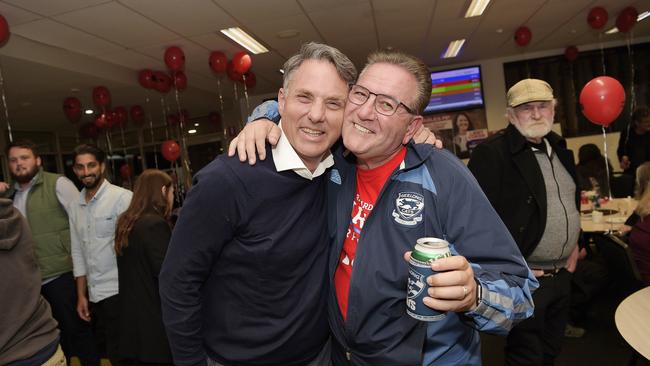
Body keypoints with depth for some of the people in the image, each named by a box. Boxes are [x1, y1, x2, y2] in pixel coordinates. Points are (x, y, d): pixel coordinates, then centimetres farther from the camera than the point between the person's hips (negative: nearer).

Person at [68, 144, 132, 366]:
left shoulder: (122, 197, -11)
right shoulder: (74, 206, 10)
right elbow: (78, 253, 14)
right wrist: (81, 295, 13)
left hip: (119, 291, -6)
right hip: (94, 294, 6)